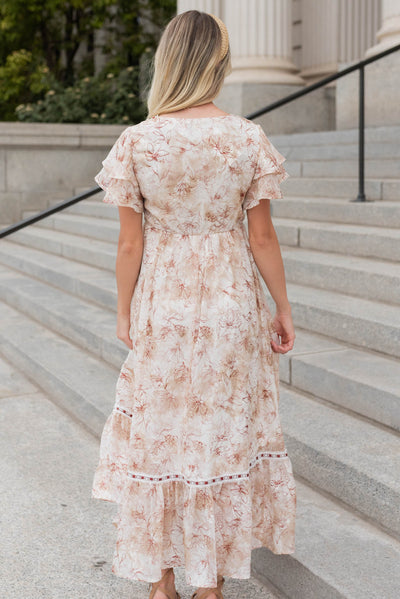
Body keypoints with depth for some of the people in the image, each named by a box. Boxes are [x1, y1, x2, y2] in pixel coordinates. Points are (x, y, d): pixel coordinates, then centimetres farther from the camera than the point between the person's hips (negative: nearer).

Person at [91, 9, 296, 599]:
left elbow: (130, 243, -6)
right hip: (230, 305, 0)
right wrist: (283, 308, 6)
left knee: (158, 433, 13)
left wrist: (124, 311, 7)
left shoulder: (137, 141, -9)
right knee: (223, 433, 13)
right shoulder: (247, 138, -8)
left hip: (161, 303, 0)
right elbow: (262, 238, -5)